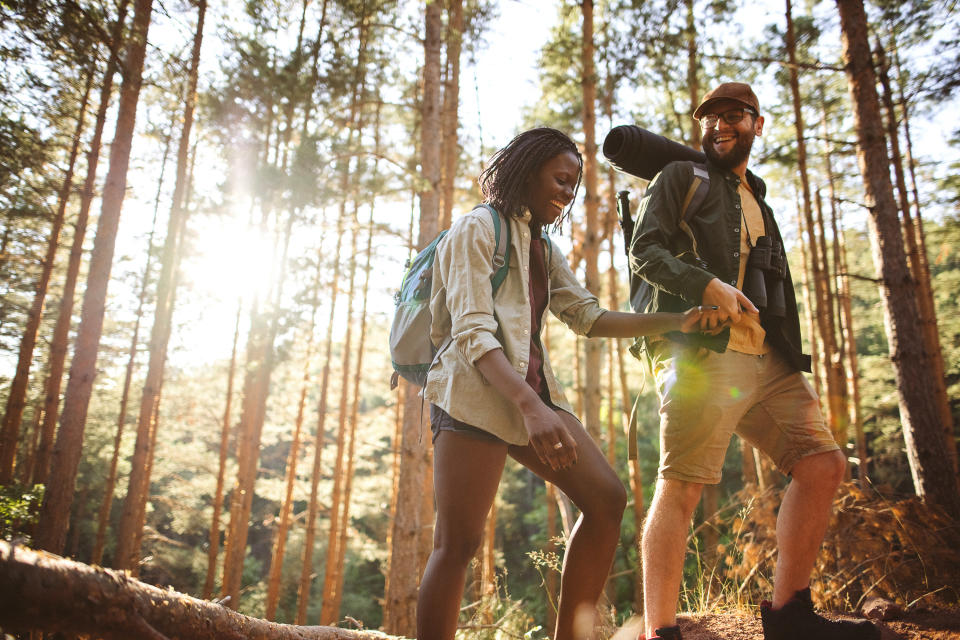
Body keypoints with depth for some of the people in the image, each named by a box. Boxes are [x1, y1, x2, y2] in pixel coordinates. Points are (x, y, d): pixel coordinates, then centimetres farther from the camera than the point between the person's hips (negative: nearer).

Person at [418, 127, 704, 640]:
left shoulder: (543, 250, 24)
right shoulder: (477, 229, -2)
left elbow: (589, 318, 16)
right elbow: (472, 333, -14)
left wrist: (675, 322, 7)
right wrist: (530, 406, -28)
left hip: (531, 391, 8)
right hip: (475, 392, -8)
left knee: (606, 499, -2)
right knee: (458, 543, -10)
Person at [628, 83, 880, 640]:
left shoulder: (758, 203, 30)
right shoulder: (681, 178, 11)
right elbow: (644, 250, -3)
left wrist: (792, 358, 19)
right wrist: (706, 284, -19)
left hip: (768, 359, 7)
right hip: (699, 352, -7)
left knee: (824, 464, 1)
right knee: (682, 486, -13)